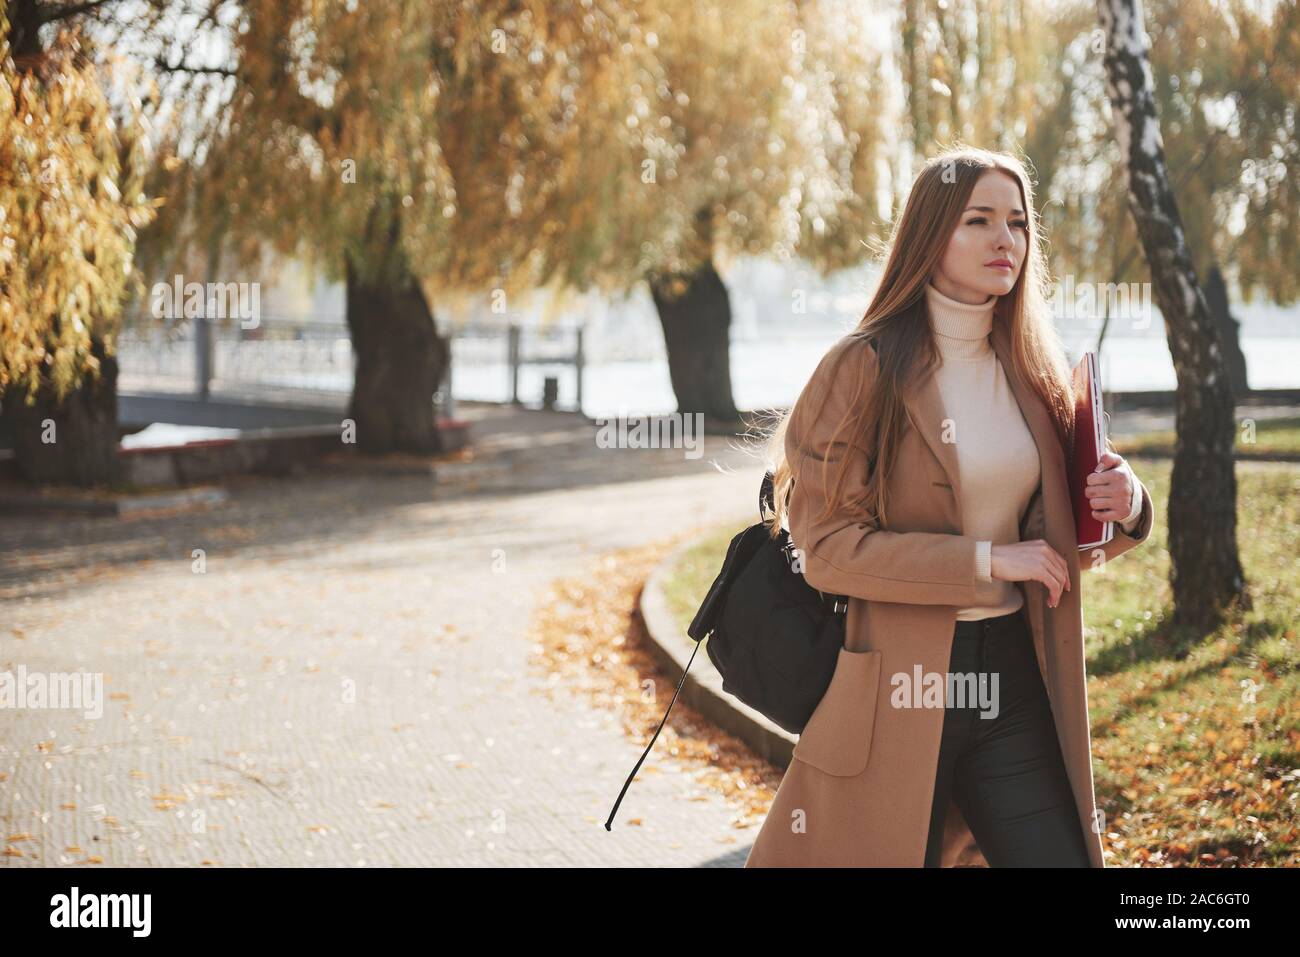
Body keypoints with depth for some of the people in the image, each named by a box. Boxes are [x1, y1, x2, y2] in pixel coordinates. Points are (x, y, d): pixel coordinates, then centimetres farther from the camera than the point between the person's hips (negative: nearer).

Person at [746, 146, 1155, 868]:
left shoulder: (1031, 373, 10)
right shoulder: (865, 369, -8)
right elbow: (826, 545, -14)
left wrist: (1122, 507, -4)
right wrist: (986, 561, -18)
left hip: (1013, 679, 5)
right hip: (898, 692, -5)